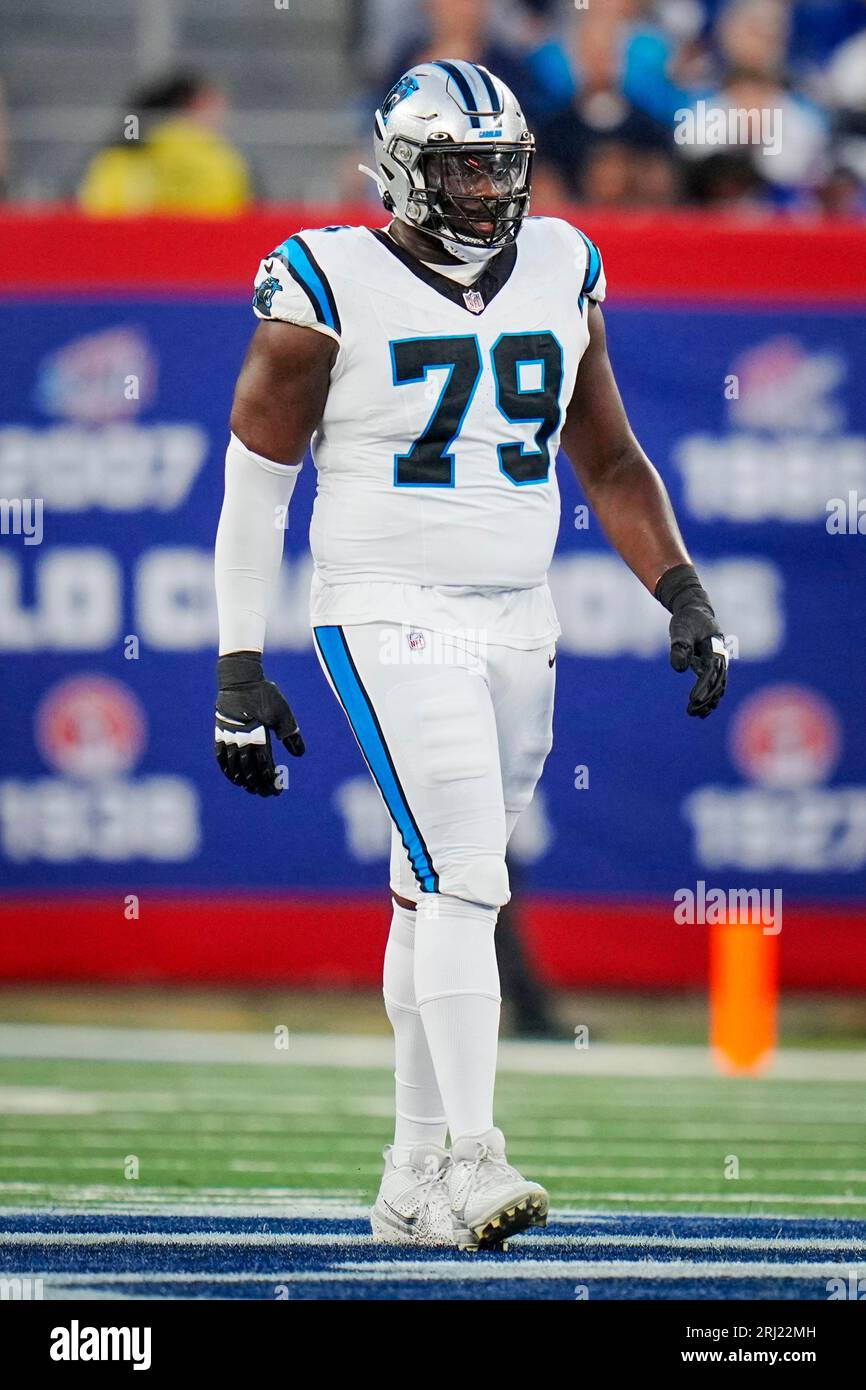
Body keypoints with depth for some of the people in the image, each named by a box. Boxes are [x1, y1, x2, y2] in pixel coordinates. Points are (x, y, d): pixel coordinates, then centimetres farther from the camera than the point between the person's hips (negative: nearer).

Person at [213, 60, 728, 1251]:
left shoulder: (559, 275, 8)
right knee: (464, 880, -18)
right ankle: (470, 1160, -20)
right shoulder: (332, 292, -8)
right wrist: (239, 672, -5)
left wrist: (684, 596, 5)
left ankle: (417, 1179, 16)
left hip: (517, 623, 5)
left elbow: (608, 460, 17)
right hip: (390, 623, -5)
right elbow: (254, 485, -3)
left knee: (442, 898, 11)